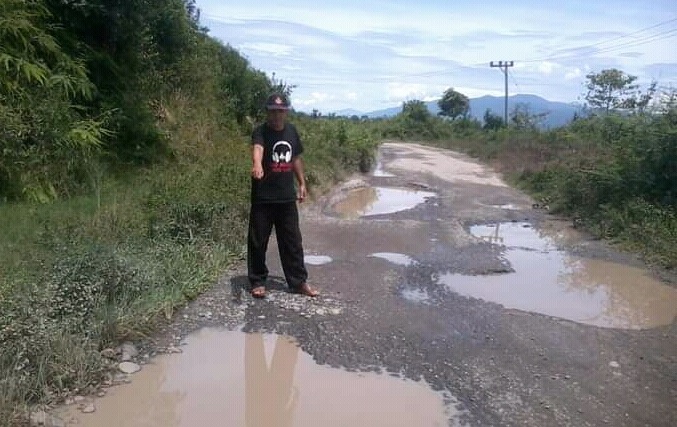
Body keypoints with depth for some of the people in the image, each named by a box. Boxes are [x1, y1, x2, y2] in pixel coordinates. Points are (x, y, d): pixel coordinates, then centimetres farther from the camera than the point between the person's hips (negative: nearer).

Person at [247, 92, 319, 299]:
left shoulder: (291, 131, 8)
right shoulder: (261, 132, -12)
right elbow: (257, 148, -35)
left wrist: (302, 183, 18)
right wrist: (257, 164, -56)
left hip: (287, 196, 5)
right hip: (263, 198, -5)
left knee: (292, 241, 10)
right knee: (258, 242, 4)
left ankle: (299, 282, 21)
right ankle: (258, 282, 20)